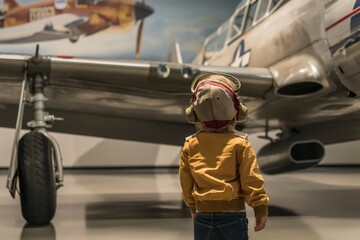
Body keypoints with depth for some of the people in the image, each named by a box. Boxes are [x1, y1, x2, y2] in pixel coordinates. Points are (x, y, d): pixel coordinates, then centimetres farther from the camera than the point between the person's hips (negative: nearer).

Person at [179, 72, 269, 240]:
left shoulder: (190, 145, 0)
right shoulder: (239, 144, -9)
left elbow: (186, 182, 8)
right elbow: (252, 180, -8)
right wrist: (261, 209, 2)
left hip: (203, 216, 3)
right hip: (232, 215, -3)